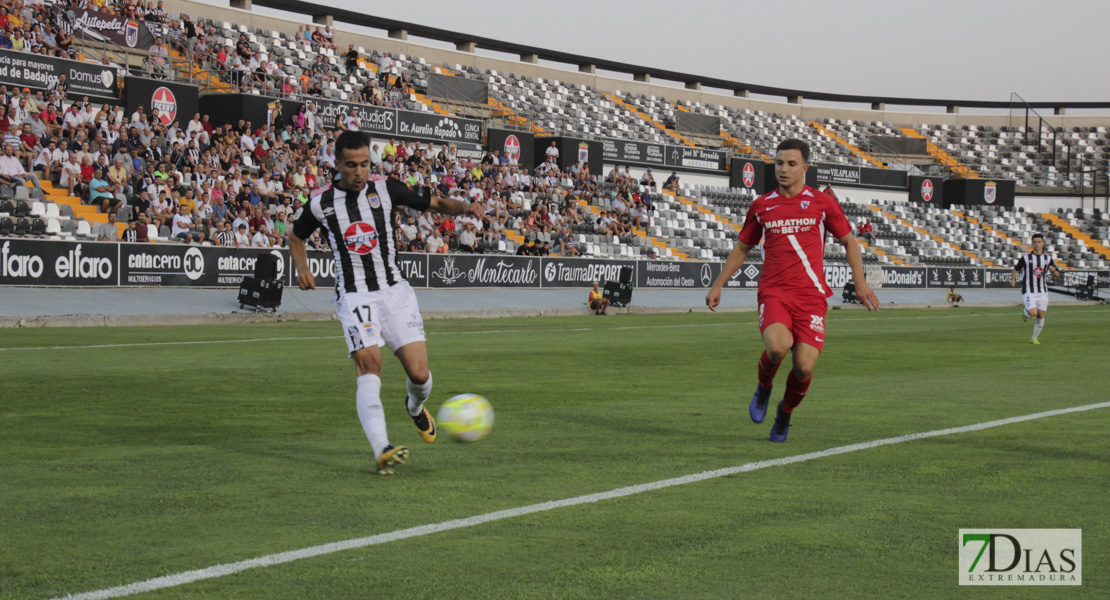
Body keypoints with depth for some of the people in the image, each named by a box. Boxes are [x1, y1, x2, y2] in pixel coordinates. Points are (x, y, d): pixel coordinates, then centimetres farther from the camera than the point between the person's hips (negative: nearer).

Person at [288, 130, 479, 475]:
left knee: (419, 374, -6)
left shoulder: (385, 188, 0)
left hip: (395, 291, 1)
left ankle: (415, 407, 32)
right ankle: (381, 449, -33)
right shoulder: (320, 203, 0)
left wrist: (463, 207, -14)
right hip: (355, 296, -1)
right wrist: (302, 268, 1)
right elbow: (296, 237, 19)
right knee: (369, 366, -24)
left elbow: (434, 204, 7)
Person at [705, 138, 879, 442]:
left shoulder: (822, 203, 6)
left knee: (804, 367, -12)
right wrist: (718, 285, 19)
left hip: (811, 295, 0)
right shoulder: (761, 206, 10)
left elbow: (848, 241, 17)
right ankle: (763, 388, 5)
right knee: (777, 346, -30)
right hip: (773, 292, 0)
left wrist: (860, 283, 8)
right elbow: (742, 248, 22)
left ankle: (785, 412, 21)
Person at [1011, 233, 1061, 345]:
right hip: (1029, 291, -3)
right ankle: (1025, 312, 17)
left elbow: (1057, 274, 10)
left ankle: (1034, 338, 20)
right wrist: (1013, 279, -10)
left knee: (1041, 317, 2)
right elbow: (1015, 269, 8)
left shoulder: (1048, 259, 5)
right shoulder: (1026, 258, -3)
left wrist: (1053, 270, -13)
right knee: (1033, 313, -20)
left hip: (1042, 291, 3)